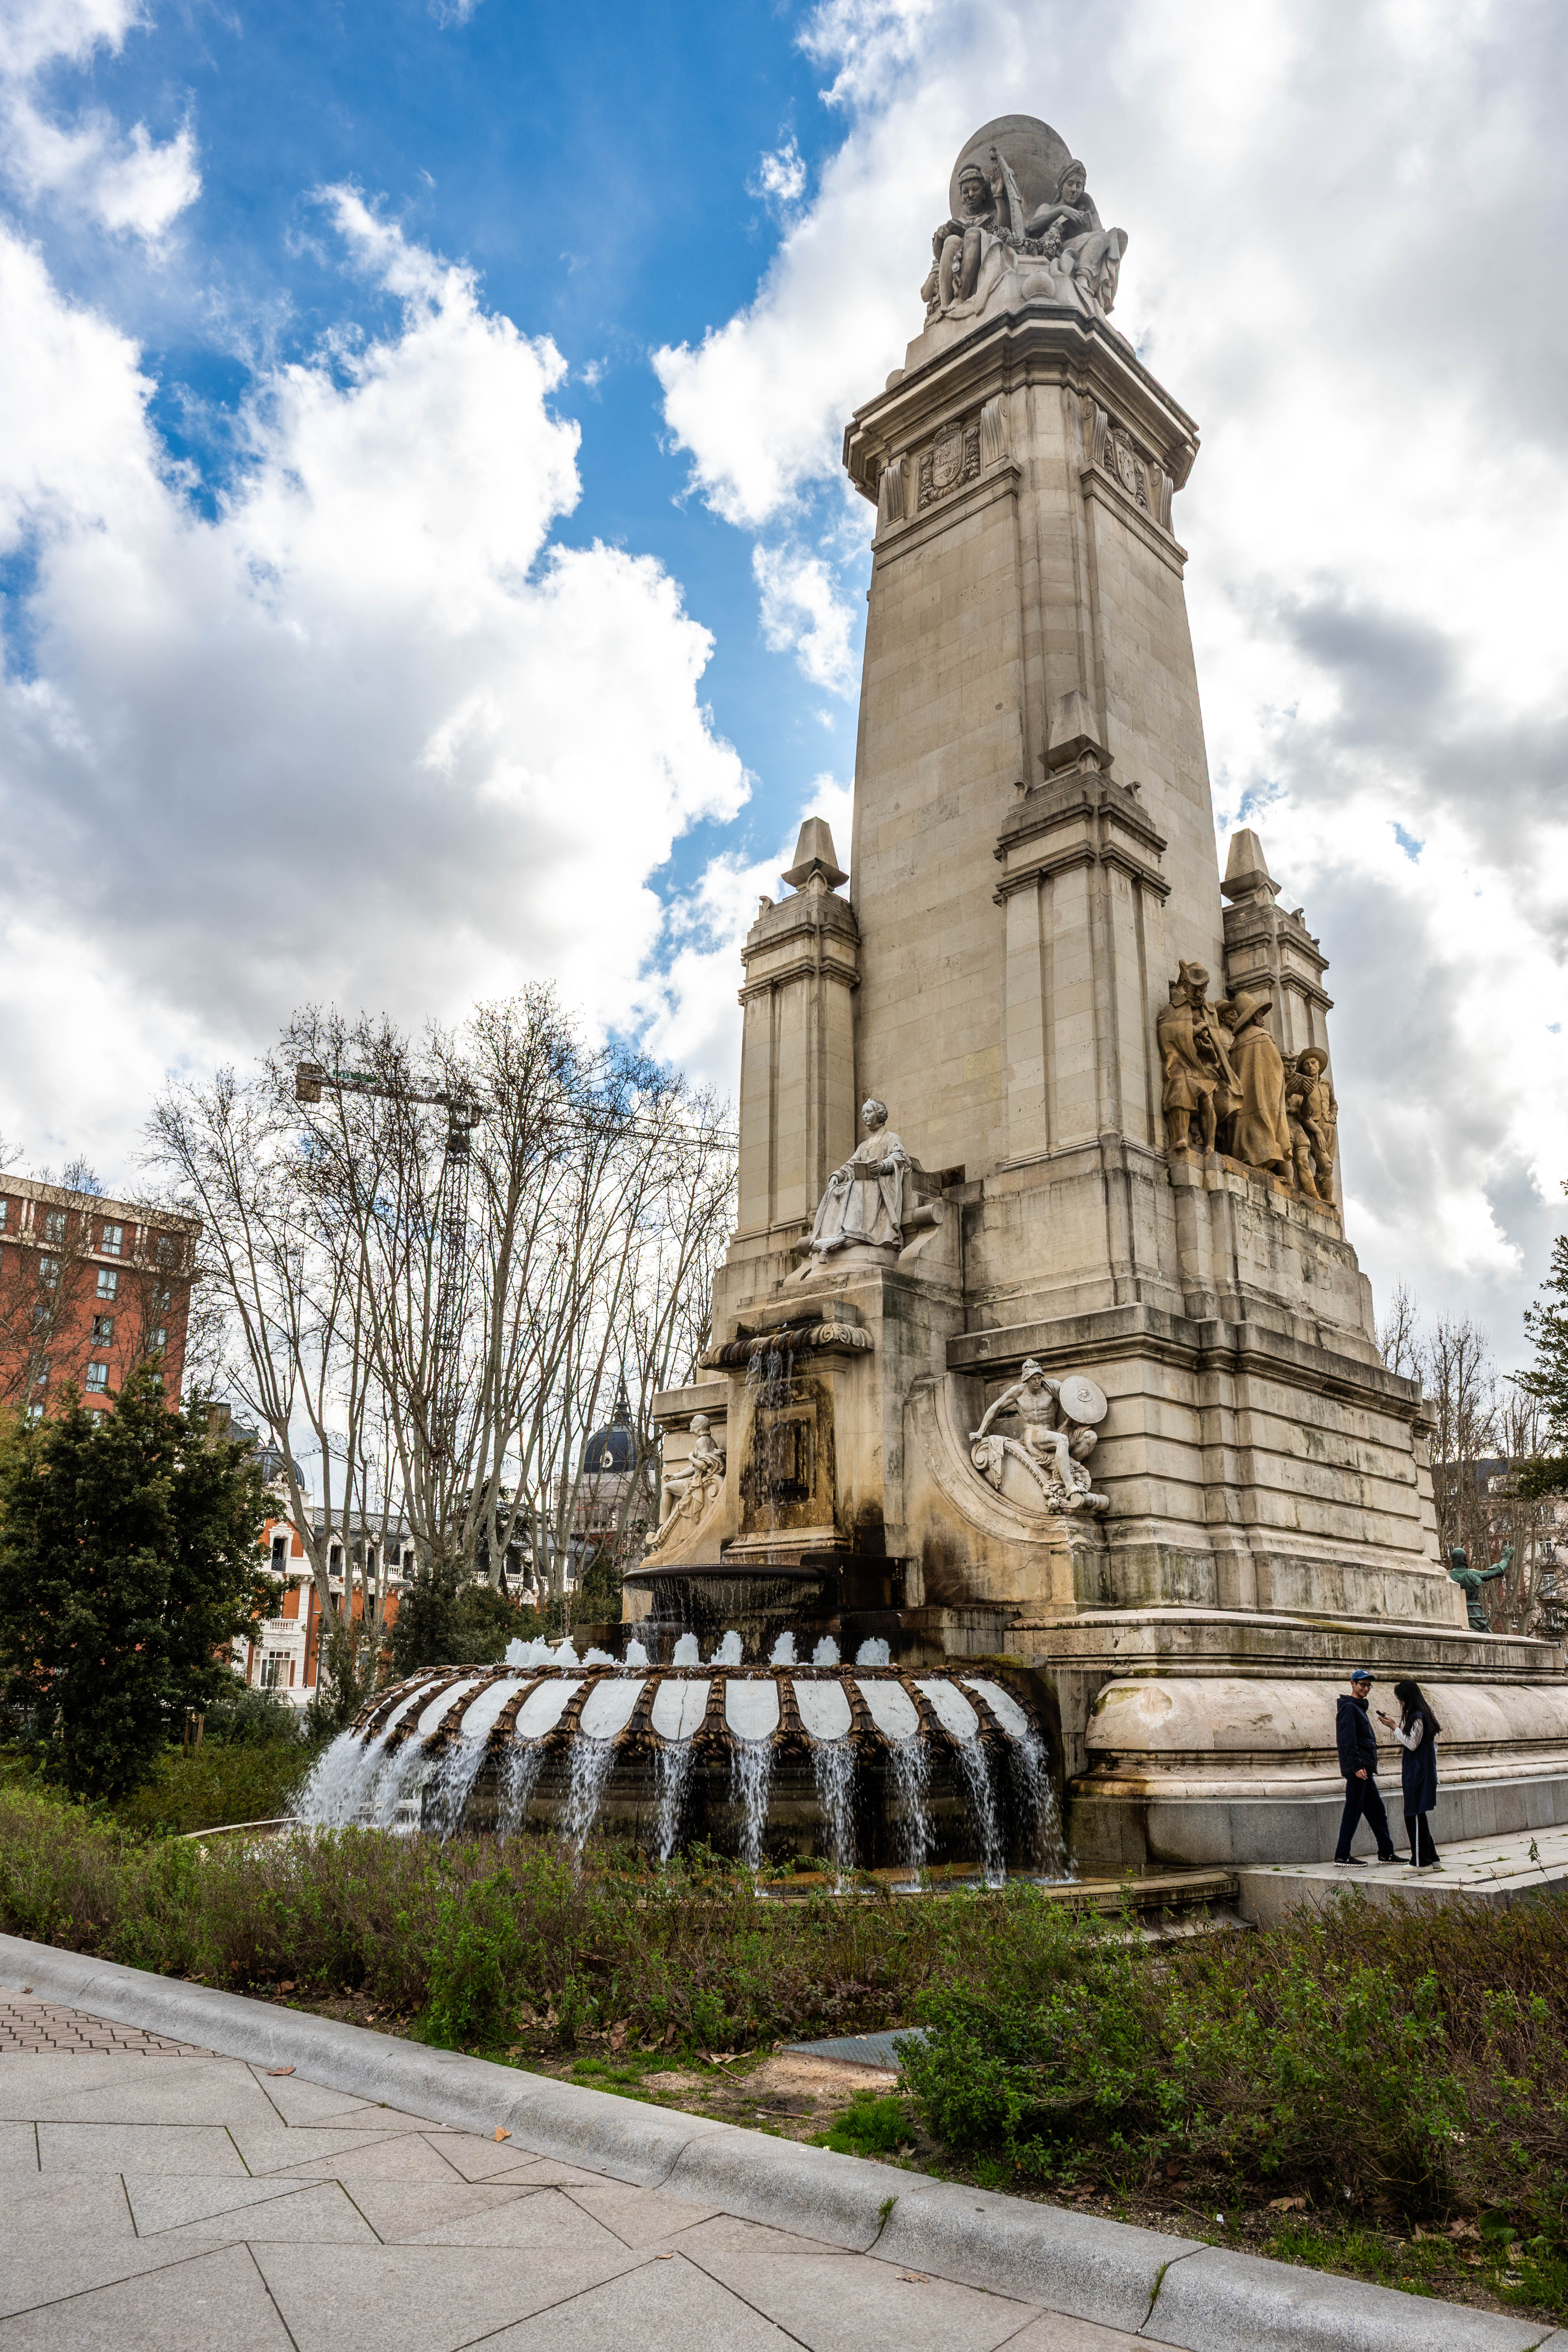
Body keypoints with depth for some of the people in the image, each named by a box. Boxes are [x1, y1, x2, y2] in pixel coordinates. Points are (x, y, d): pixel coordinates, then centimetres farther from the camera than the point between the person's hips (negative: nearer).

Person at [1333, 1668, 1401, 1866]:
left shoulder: (1359, 1708, 20)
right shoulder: (1349, 1708, -10)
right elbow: (1348, 1740, -19)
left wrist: (1367, 1766, 18)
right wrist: (1357, 1766, -24)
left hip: (1365, 1770, 10)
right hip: (1357, 1769, -10)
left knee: (1377, 1811, 13)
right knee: (1353, 1811, -6)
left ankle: (1386, 1853, 20)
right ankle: (1342, 1856, -2)